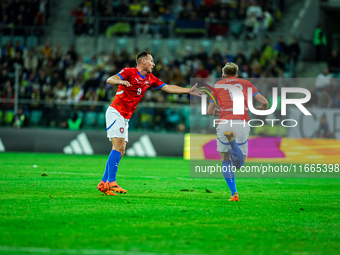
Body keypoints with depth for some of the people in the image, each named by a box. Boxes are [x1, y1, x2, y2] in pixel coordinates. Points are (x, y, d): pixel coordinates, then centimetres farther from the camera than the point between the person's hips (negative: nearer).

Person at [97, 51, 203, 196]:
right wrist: (120, 81, -44)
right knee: (118, 147, -18)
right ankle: (111, 182, -21)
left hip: (125, 118, 9)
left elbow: (168, 88, 18)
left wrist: (189, 91, 14)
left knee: (120, 151, 5)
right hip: (115, 112, -9)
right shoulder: (129, 72, -9)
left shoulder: (150, 79, 13)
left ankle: (103, 184, 7)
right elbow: (109, 80, -22)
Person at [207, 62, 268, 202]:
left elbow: (210, 111, 19)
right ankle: (233, 142, -32)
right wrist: (261, 109, 37)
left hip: (224, 123, 0)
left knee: (225, 160, 17)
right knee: (240, 163, 1)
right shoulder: (246, 83, 19)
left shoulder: (218, 85, 19)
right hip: (242, 123, 0)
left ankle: (234, 193, 3)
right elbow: (264, 102, 13)